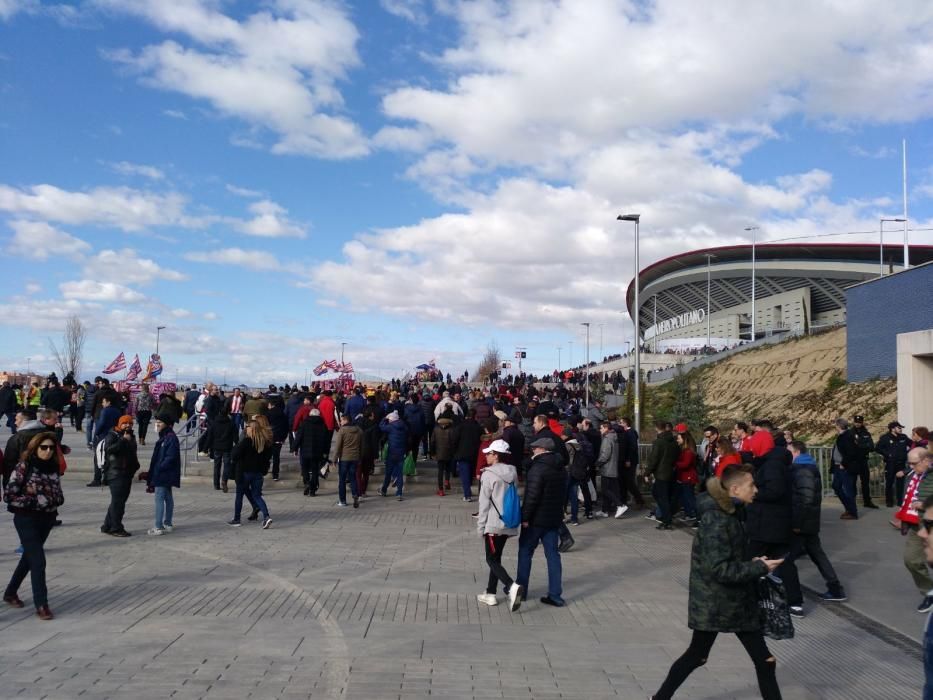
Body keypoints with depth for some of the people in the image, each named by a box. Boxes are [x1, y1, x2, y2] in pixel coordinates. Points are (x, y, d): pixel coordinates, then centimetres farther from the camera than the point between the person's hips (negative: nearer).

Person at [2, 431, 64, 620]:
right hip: (27, 520, -6)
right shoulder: (24, 466, -11)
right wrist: (36, 500, -19)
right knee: (38, 561, -10)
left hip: (47, 519, 6)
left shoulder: (53, 467, 5)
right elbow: (9, 496, -14)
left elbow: (58, 495, 14)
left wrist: (55, 500, -9)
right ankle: (41, 604, -3)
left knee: (29, 557, 19)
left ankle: (10, 593, 37)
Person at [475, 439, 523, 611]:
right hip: (509, 524, 7)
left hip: (493, 524, -7)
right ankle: (490, 594, 22)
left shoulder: (488, 475, -13)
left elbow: (484, 503, -11)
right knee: (496, 558, 17)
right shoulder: (512, 473, 6)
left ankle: (512, 586, -21)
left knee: (492, 560, -1)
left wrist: (480, 526, -3)